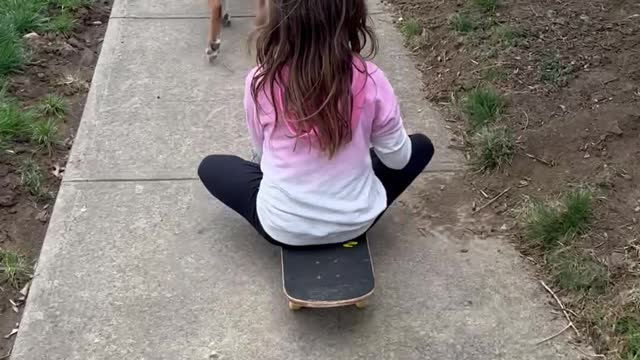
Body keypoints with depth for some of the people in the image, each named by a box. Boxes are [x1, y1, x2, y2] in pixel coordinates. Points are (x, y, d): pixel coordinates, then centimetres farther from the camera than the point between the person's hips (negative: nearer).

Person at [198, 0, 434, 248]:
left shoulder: (260, 82, -18)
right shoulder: (370, 81, -18)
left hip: (283, 227, 0)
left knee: (210, 167, 26)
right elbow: (397, 159, -5)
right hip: (355, 222, 1)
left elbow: (262, 149, 1)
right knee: (421, 146, 23)